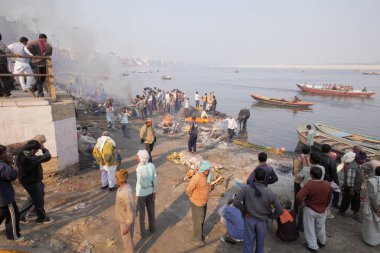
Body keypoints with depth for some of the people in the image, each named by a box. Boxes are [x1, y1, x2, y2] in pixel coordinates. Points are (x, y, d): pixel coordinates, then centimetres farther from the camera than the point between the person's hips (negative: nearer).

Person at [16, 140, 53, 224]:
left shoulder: (21, 155, -6)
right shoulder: (30, 159, -35)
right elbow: (47, 157, -33)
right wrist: (44, 149, -16)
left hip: (27, 180, 10)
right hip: (31, 182, -10)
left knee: (33, 198, 27)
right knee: (39, 200, 9)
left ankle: (20, 215, 38)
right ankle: (42, 218, 26)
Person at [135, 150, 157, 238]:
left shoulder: (139, 169, -26)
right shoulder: (152, 165, -12)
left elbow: (142, 183, -24)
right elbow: (155, 179, -6)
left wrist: (149, 185, -4)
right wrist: (154, 191, 4)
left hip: (141, 193, -4)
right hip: (150, 192, 5)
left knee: (141, 213, 14)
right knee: (151, 210, 22)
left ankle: (143, 232, 27)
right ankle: (152, 228, 38)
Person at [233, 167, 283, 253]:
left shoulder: (247, 188, -21)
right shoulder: (270, 193, -18)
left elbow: (236, 202, -22)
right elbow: (280, 210, -12)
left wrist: (244, 211, -5)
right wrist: (270, 216, 5)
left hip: (249, 219, -1)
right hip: (262, 221, 1)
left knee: (248, 243, 13)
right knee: (260, 243, 21)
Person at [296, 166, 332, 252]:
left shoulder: (309, 185, -29)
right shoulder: (327, 185, -11)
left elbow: (299, 197, -35)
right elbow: (329, 198, 4)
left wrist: (301, 203, -13)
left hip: (310, 210, -5)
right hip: (322, 210, 5)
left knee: (310, 228, 14)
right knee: (320, 227, 27)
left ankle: (313, 246, 25)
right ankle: (322, 242, 47)